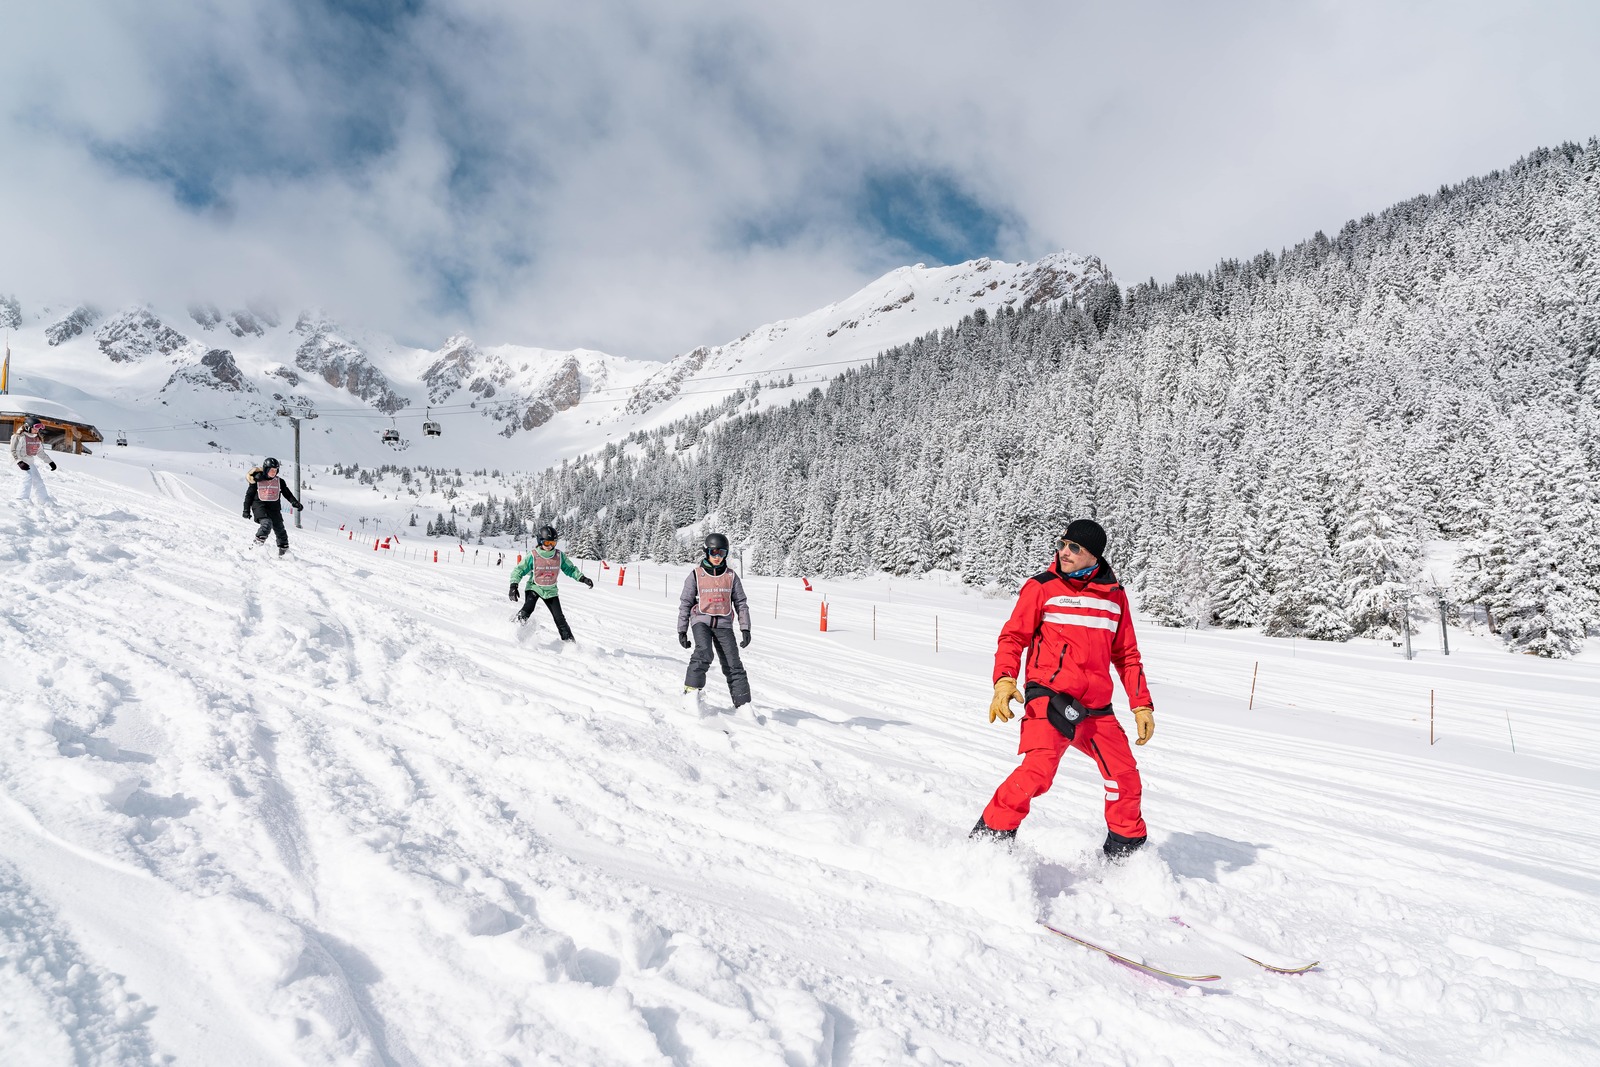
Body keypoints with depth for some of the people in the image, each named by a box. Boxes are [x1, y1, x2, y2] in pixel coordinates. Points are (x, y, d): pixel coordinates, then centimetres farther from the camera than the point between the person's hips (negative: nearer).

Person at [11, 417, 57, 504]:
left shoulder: (38, 438, 6)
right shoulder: (20, 437, -16)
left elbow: (40, 452, 17)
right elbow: (14, 451, -16)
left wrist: (50, 462, 16)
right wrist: (20, 462, -29)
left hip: (31, 462, 7)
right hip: (21, 461, -7)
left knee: (38, 481, 11)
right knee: (28, 477, -26)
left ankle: (45, 501, 21)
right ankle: (22, 500, -28)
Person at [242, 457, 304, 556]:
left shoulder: (279, 481, 8)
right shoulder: (256, 481, -1)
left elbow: (287, 493, 11)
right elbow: (249, 495, 6)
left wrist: (295, 502, -5)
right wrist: (246, 510, 4)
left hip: (274, 508, 3)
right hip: (260, 506, -3)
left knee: (279, 528, 4)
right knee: (266, 524, -27)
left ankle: (284, 547, 19)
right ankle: (258, 542, -16)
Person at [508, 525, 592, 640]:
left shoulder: (559, 556, -7)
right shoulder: (533, 556, -15)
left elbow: (570, 569, 6)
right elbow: (518, 570, -8)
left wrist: (582, 578, -6)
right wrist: (514, 585, -19)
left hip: (550, 591, 2)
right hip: (534, 587, -2)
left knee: (559, 618, -2)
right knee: (528, 609, -30)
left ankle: (569, 641, 7)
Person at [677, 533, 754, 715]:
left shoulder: (731, 577, 8)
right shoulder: (696, 575, 4)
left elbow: (741, 603, 11)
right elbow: (685, 603, 8)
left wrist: (745, 629, 2)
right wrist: (682, 630, 5)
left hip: (724, 624, 2)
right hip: (701, 620, -2)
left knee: (733, 664, -5)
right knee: (704, 653, -29)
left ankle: (742, 704, -1)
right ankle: (692, 691, -21)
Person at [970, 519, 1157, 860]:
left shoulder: (1114, 596, 11)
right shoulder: (1042, 587, 0)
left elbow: (1127, 655, 19)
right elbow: (1013, 637, -1)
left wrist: (1141, 705, 15)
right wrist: (1004, 681, -17)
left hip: (1096, 709, 5)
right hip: (1049, 696, -5)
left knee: (1126, 779, 6)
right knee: (1039, 770, -23)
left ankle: (1125, 851, 30)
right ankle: (990, 838, -10)